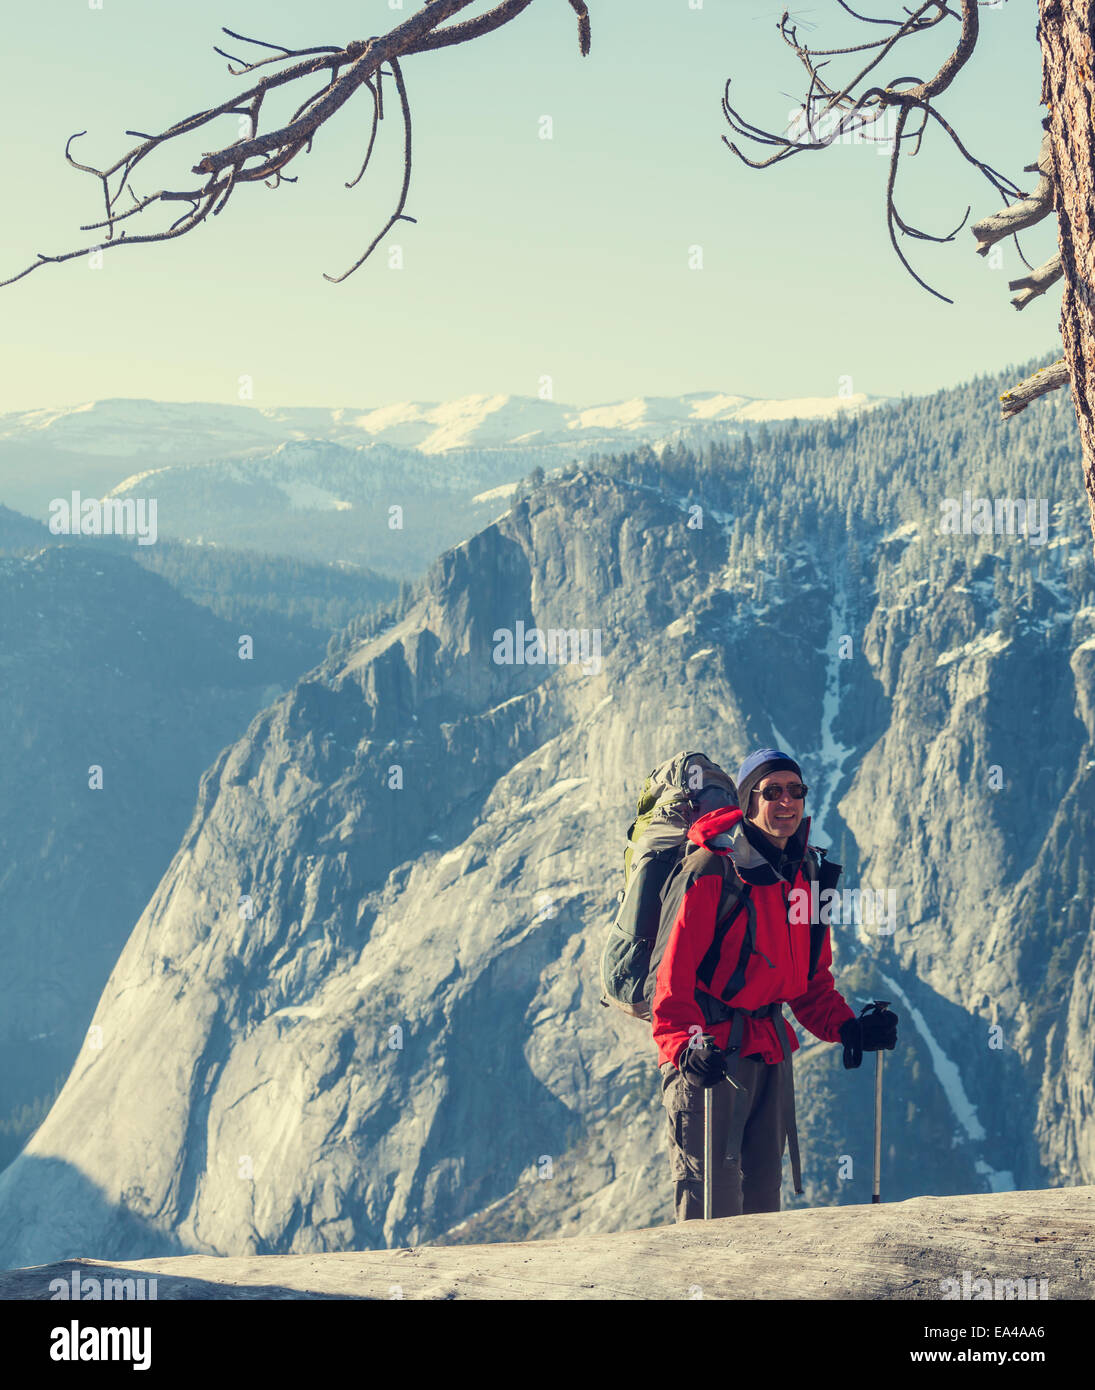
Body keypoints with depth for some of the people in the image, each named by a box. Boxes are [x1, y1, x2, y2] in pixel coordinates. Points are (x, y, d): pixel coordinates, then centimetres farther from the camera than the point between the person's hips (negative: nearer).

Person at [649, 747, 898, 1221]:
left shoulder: (804, 874, 10)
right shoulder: (710, 871, -14)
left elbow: (811, 977, 19)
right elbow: (672, 971, -18)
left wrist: (846, 1026, 4)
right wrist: (686, 1046, -31)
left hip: (770, 1049, 7)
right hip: (707, 1054, -7)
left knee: (762, 1189, 13)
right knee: (712, 1199, -9)